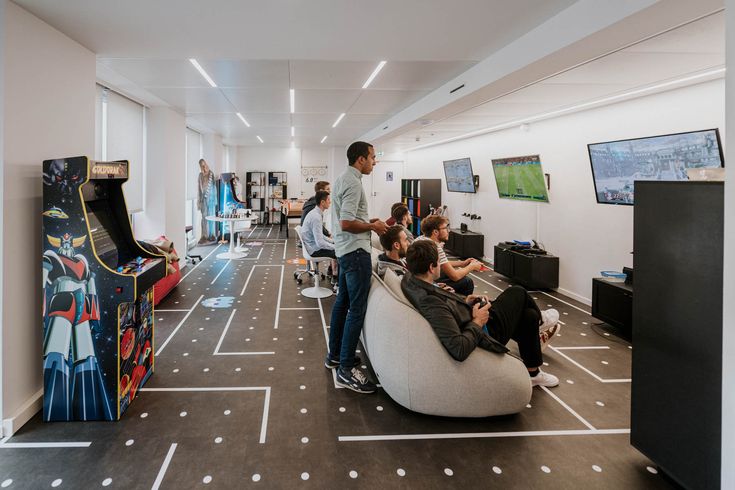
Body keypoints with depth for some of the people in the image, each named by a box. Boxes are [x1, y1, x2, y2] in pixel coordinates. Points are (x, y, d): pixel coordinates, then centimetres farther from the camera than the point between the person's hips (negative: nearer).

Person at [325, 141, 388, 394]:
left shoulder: (342, 179, 14)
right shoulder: (353, 183, -18)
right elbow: (347, 223, -25)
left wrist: (367, 221, 13)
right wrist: (372, 227, -11)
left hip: (345, 250, 11)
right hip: (356, 251, -11)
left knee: (342, 302, 17)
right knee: (357, 309, -7)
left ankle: (334, 355, 28)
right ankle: (346, 368, -3)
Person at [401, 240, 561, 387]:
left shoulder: (409, 280, -14)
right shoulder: (433, 306, -42)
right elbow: (459, 350, -41)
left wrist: (463, 300, -1)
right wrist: (477, 322, -26)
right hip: (484, 330, -8)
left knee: (529, 315, 21)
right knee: (518, 292, 9)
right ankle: (539, 320, 44)